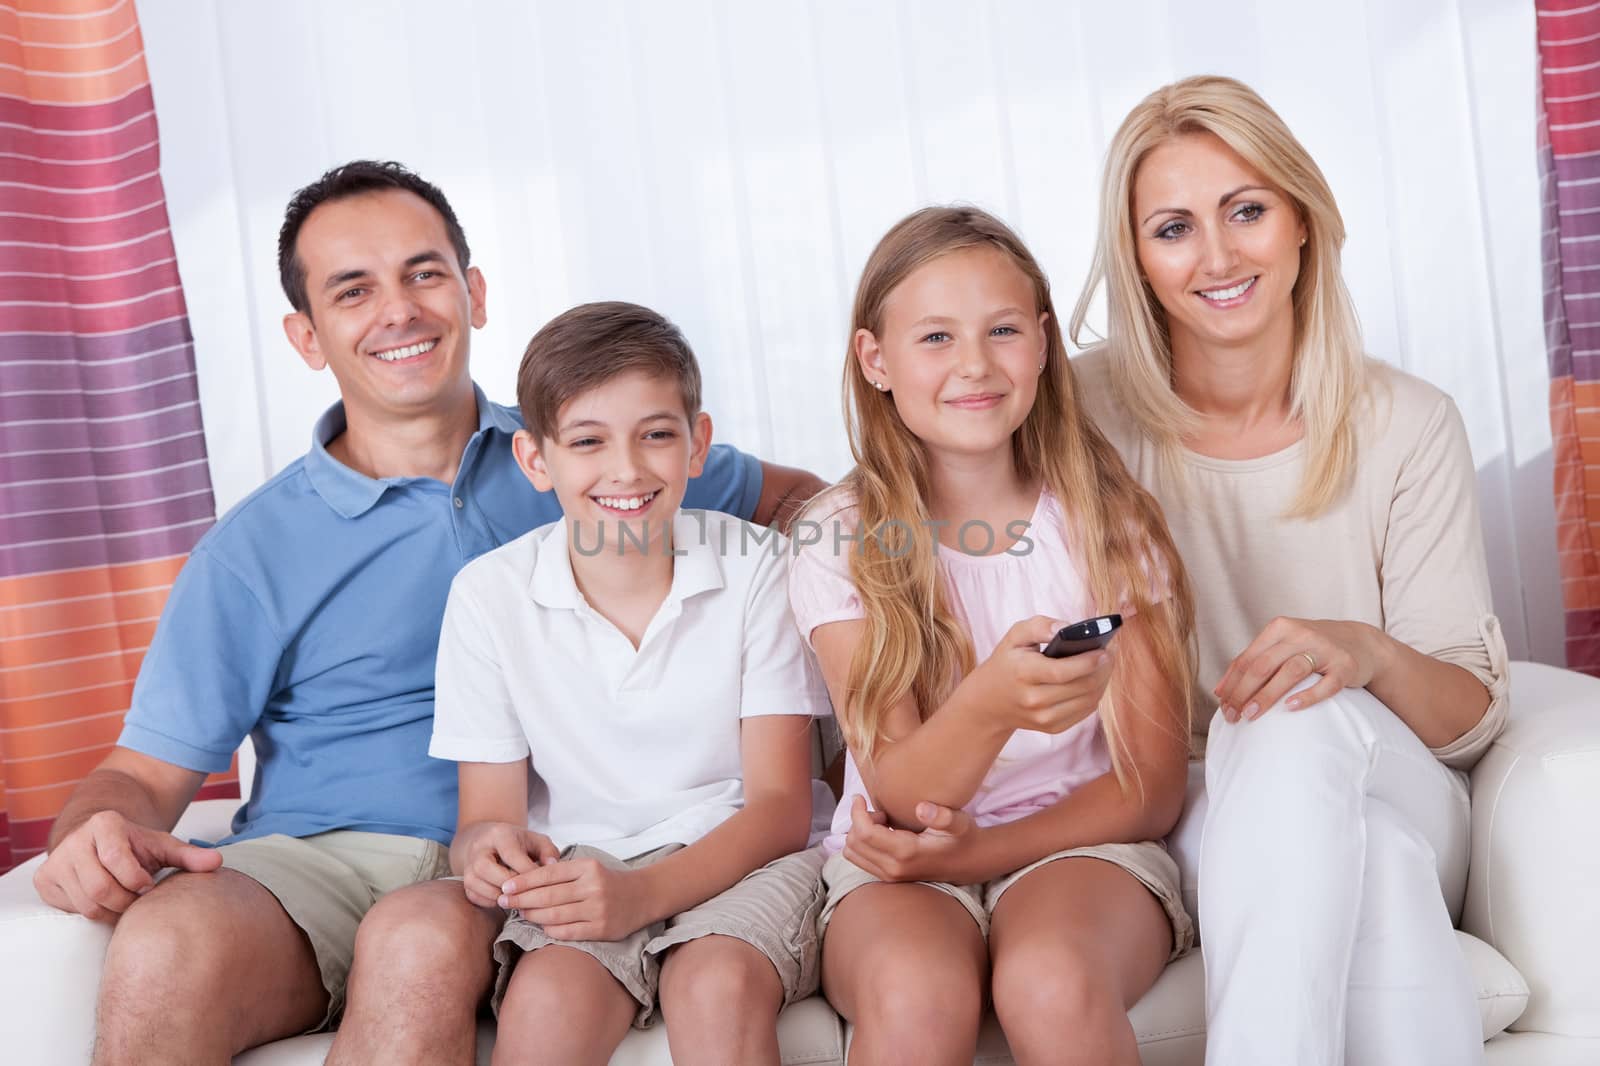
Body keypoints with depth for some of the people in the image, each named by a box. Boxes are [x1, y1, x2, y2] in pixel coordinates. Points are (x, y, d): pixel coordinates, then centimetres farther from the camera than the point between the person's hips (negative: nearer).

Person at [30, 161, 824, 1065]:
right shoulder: (251, 553, 7)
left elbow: (796, 499, 22)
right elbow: (147, 774, 4)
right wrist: (101, 830, -20)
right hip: (323, 863, 0)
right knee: (166, 951, -33)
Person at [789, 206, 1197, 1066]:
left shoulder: (1108, 520, 0)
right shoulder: (842, 538, -3)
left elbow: (1153, 786, 0)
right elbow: (900, 795, -12)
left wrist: (978, 851, -13)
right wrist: (991, 705, -34)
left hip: (1078, 843, 1)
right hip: (901, 865, 0)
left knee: (1052, 982, -33)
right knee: (913, 994, -34)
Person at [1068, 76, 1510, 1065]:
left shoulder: (1408, 425, -2)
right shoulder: (1090, 411, -5)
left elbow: (1472, 715, -2)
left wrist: (1369, 653, -25)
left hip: (1398, 800, 1)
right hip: (1190, 825, -1)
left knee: (1302, 721, -35)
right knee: (1378, 867, -36)